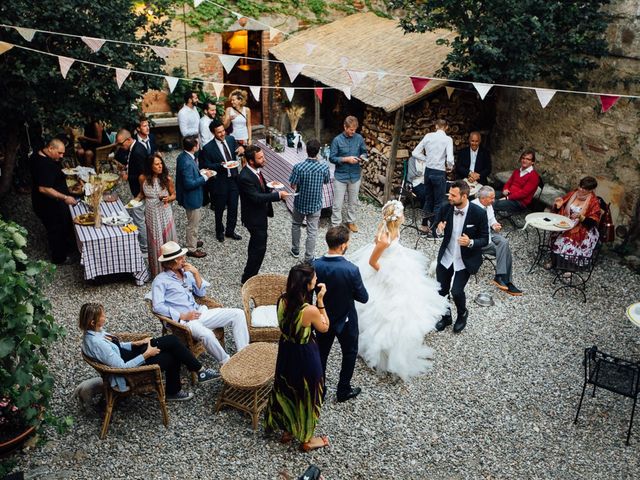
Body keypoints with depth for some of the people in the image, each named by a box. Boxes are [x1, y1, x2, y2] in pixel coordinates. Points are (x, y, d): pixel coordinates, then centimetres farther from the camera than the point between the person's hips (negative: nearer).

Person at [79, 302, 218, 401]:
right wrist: (145, 355, -21)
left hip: (128, 355, 9)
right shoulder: (96, 343, -30)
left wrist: (135, 343, 2)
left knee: (172, 341, -3)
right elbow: (122, 367, -26)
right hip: (130, 369, -9)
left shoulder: (93, 332, -1)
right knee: (173, 357, -11)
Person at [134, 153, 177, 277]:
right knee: (154, 242, 10)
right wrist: (136, 200, -6)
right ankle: (156, 270, 25)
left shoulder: (167, 179, -11)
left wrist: (168, 199, -20)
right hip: (151, 214, 1)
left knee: (167, 239, 5)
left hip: (164, 213, -1)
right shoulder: (143, 178, -6)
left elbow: (174, 195, 1)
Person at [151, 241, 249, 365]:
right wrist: (183, 316, -19)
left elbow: (201, 293, 13)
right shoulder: (160, 280, -5)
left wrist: (196, 273, -1)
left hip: (200, 313, 7)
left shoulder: (186, 273, 14)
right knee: (206, 334, -38)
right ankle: (226, 362, -17)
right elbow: (158, 306, -15)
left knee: (238, 314, -5)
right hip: (183, 321, -7)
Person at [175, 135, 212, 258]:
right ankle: (192, 249, 24)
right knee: (193, 223, 8)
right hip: (191, 197, -10)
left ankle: (193, 241, 46)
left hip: (191, 196, 10)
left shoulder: (183, 156, -1)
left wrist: (200, 173, 2)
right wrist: (205, 177, -23)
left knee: (195, 219, 27)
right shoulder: (187, 162, -31)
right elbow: (189, 184, -30)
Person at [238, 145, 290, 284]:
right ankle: (247, 278, 13)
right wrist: (278, 195, -31)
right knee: (260, 248, -1)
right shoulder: (245, 177, -29)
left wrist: (270, 189, -3)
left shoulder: (256, 170, -1)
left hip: (259, 214, 10)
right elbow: (257, 197, -32)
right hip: (254, 218, -10)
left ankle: (250, 274, 42)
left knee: (255, 245, 23)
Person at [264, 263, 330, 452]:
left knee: (286, 390, 27)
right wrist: (320, 300, -16)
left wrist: (314, 299, -2)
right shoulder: (311, 310, -33)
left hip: (285, 351, 6)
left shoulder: (282, 300, -14)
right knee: (306, 396, 17)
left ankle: (287, 430, 48)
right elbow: (324, 327, -12)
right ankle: (307, 439, 39)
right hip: (305, 356, -6)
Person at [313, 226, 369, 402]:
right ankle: (343, 390, 35)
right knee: (349, 354, 21)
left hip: (323, 318, 3)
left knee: (321, 353, 23)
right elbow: (363, 298, -17)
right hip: (345, 320, -3)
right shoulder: (351, 270, -29)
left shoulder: (315, 265, -19)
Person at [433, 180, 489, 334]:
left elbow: (485, 240, -11)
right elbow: (436, 227, 4)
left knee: (456, 291, -11)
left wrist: (470, 242, -32)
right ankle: (446, 317, 38)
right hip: (445, 257, 4)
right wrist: (439, 230, -20)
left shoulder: (479, 213, -19)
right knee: (441, 290, 10)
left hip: (465, 260, -3)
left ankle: (462, 314, 23)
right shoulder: (446, 209, -11)